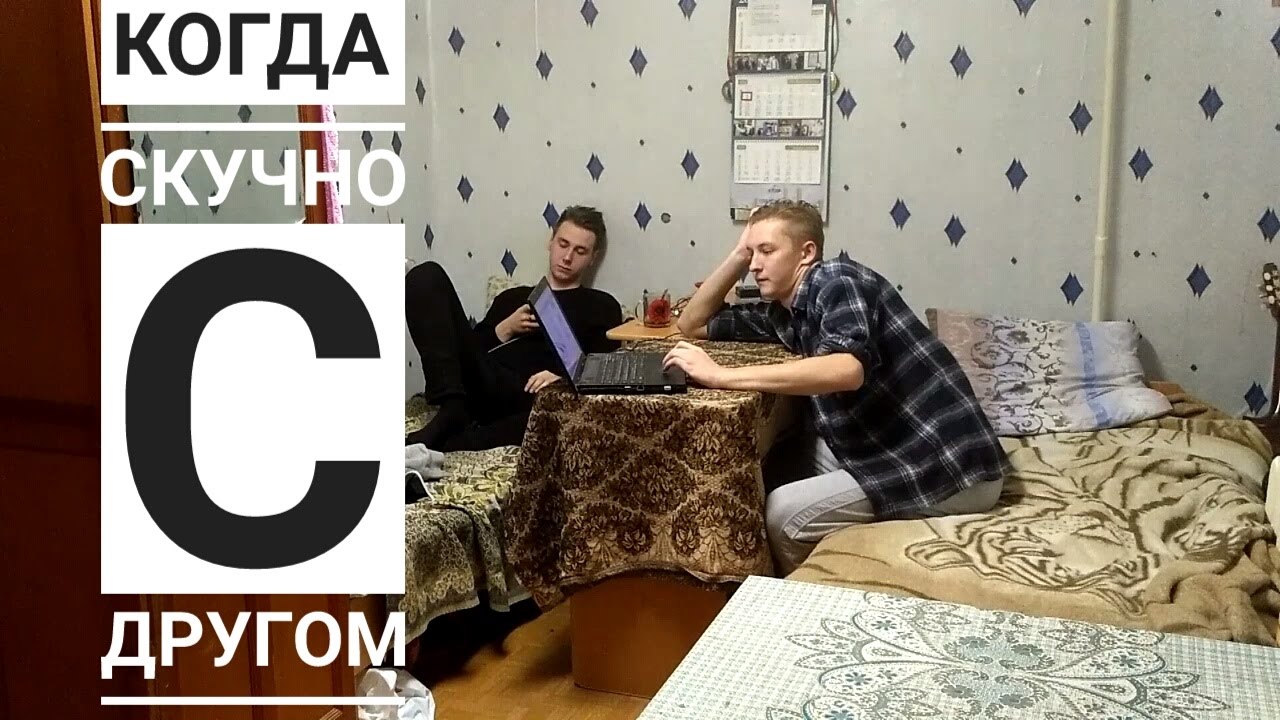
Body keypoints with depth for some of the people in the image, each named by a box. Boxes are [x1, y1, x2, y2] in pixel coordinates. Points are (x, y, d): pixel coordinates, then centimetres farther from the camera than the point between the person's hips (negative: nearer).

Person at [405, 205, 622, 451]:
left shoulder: (601, 307, 21)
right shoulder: (513, 297, 32)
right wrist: (506, 329, 4)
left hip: (531, 394, -4)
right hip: (481, 384, 4)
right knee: (427, 276, -9)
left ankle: (441, 445, -33)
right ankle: (452, 408, -22)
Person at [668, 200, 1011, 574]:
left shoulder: (837, 281, -14)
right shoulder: (783, 313, 10)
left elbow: (847, 369, -35)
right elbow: (692, 325, 19)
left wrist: (721, 376, -33)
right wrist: (738, 255, 6)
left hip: (952, 468, -8)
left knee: (783, 513, -13)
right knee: (770, 466, 8)